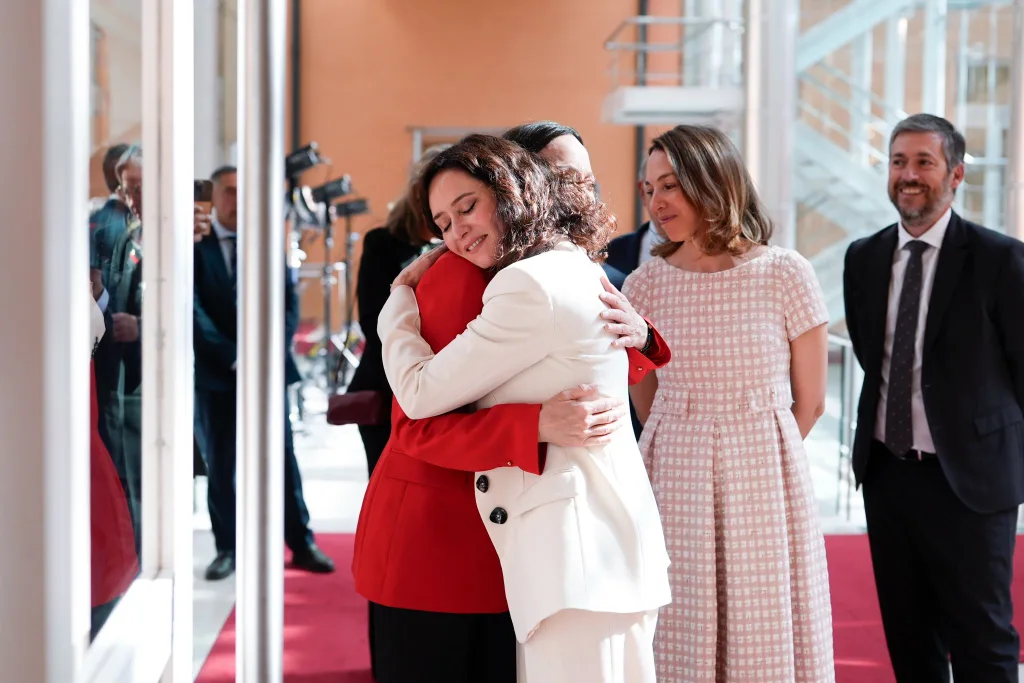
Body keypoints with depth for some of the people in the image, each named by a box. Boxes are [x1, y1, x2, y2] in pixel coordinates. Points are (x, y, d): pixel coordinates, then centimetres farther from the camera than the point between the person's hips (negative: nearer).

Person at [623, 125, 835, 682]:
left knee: (768, 638, 5)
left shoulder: (785, 274, -5)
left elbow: (810, 402, 4)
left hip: (767, 487, -1)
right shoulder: (644, 285, 1)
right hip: (675, 490, 1)